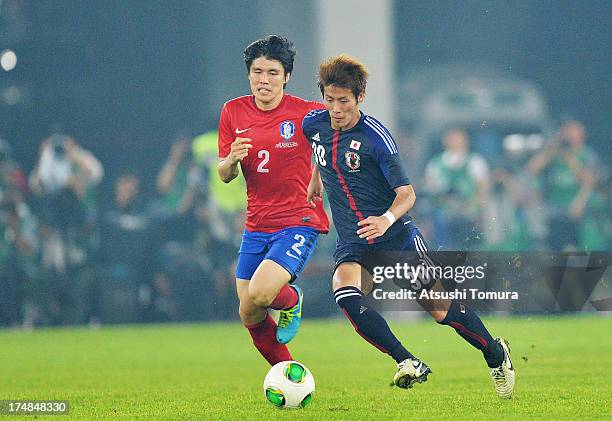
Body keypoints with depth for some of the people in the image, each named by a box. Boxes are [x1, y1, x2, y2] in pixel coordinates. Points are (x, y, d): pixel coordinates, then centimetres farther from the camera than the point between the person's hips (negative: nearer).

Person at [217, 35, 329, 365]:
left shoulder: (307, 113, -10)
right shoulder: (233, 112, 3)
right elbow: (225, 176, 8)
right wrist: (232, 159, -16)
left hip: (299, 222, -5)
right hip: (256, 225, 5)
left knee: (259, 295, -26)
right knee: (250, 317, 6)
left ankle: (291, 299, 10)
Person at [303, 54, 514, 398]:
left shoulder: (375, 137, -17)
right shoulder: (314, 125, -1)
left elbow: (407, 193, -19)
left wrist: (387, 219, -37)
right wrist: (316, 179, 29)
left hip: (397, 237, -4)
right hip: (353, 245, 4)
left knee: (440, 308, -2)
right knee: (346, 294, -28)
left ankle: (495, 354, 27)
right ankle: (410, 364, -24)